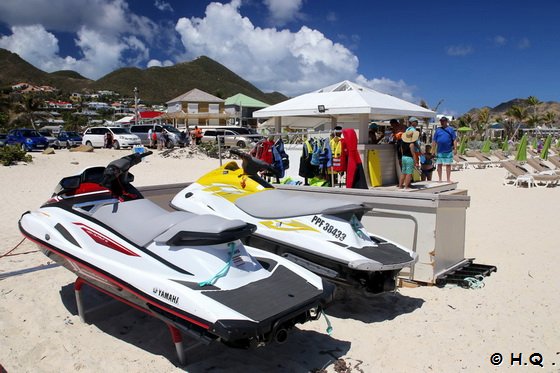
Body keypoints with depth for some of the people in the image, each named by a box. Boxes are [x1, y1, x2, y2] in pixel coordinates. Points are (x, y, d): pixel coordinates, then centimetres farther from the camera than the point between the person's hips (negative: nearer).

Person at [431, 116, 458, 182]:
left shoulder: (450, 129, 2)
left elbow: (454, 139, 0)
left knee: (448, 165, 3)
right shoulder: (438, 130, 8)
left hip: (448, 151, -2)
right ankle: (439, 179, 14)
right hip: (439, 151, 2)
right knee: (439, 165, 5)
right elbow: (434, 141, 8)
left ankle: (448, 179, 9)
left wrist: (455, 149, -7)